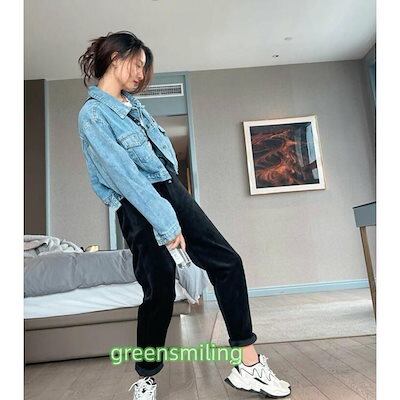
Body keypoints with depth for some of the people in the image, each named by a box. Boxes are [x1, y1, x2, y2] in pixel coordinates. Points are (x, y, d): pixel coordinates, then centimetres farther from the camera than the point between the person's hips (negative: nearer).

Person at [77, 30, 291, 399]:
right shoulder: (92, 114, -10)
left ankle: (249, 366, 8)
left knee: (227, 262, -2)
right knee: (160, 290, -7)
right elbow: (124, 174, -20)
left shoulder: (133, 102, 15)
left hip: (172, 189, 8)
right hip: (140, 206, -8)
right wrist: (164, 221, -23)